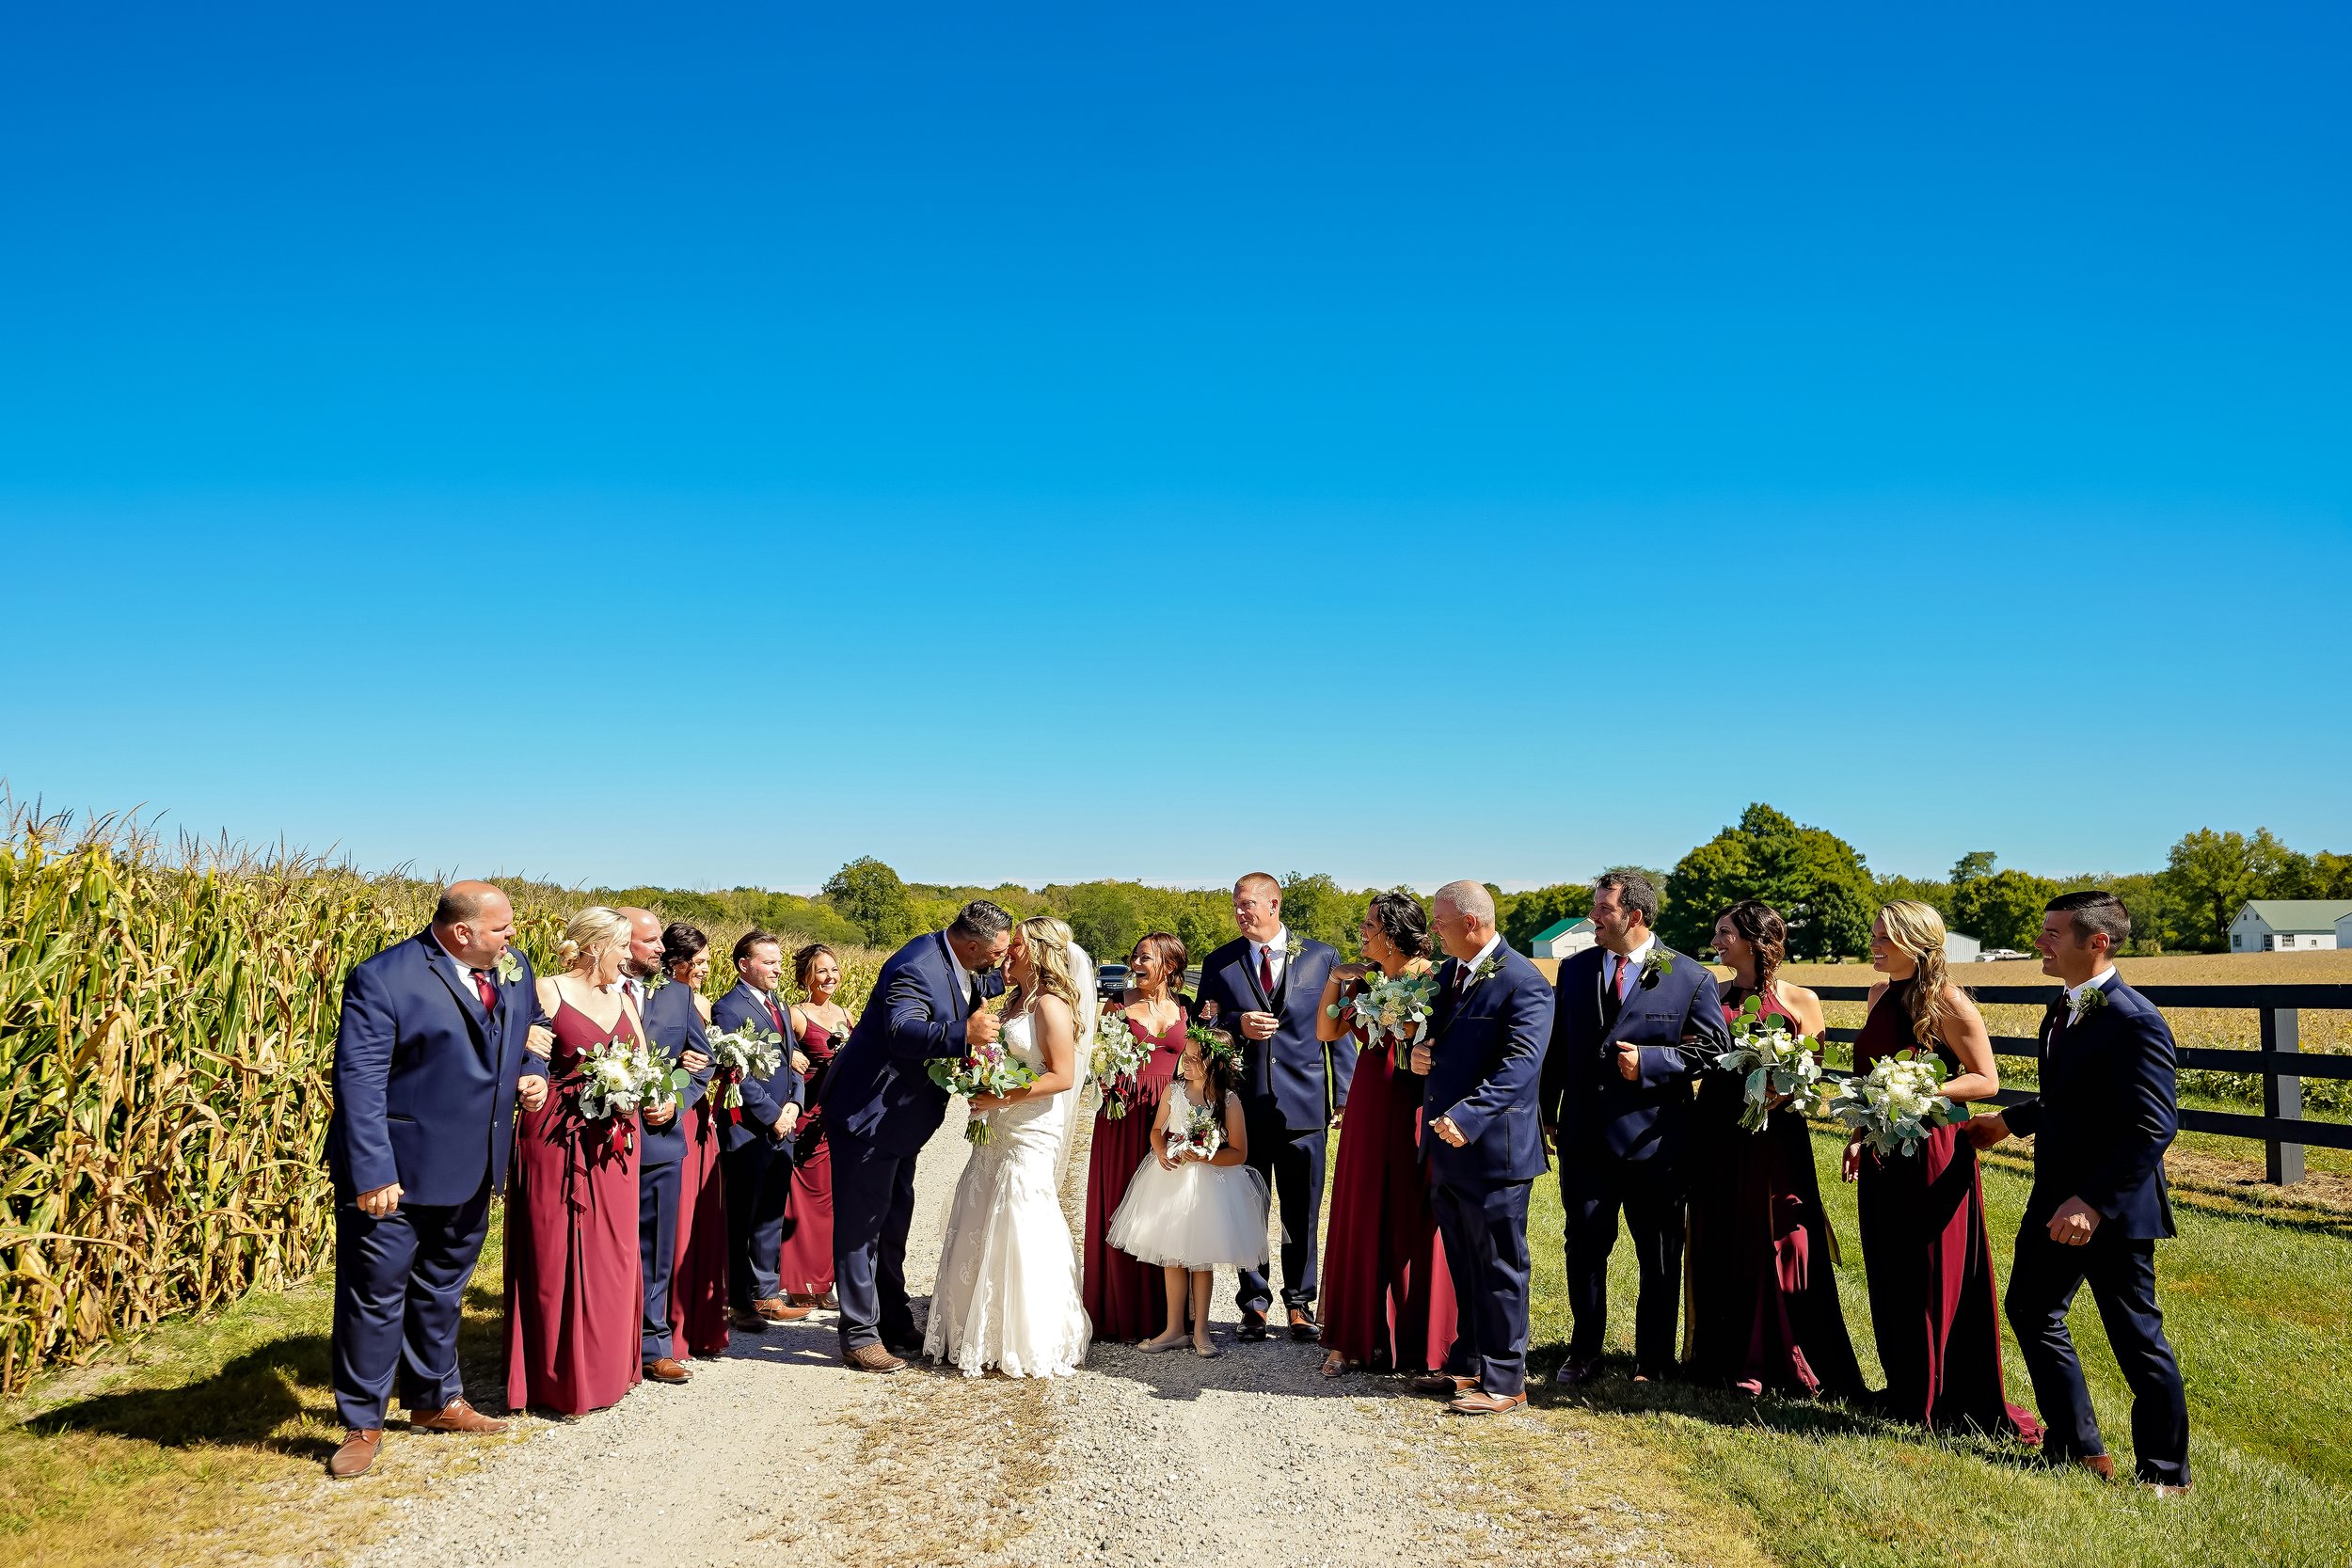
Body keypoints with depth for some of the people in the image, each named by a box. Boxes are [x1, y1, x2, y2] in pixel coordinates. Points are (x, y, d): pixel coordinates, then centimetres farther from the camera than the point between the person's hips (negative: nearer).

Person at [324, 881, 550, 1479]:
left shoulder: (513, 969, 3)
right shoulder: (383, 980, -18)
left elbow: (528, 1034, 20)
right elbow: (358, 1081, -21)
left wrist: (534, 1074, -3)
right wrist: (373, 1174, -25)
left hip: (472, 1170, 7)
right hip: (396, 1172, -7)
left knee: (442, 1288, 22)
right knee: (375, 1295, 4)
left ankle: (436, 1399, 38)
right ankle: (362, 1425, 19)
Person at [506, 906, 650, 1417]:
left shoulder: (623, 998, 12)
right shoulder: (547, 992, -6)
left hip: (615, 1140, 6)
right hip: (557, 1139, -6)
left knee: (612, 1254, 10)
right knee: (558, 1256, 1)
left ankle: (608, 1367, 22)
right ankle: (559, 1379, 12)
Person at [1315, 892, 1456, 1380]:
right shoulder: (1365, 979, 7)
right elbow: (1327, 1032, 9)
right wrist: (1335, 981, -1)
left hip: (1416, 1110, -5)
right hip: (1369, 1108, 5)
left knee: (1414, 1223, 3)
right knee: (1361, 1220, 9)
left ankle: (1417, 1340, 17)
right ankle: (1355, 1337, 19)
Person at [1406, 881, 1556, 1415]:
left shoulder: (1523, 984, -15)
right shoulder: (1447, 974, 12)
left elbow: (1519, 1066, -24)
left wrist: (1466, 1117, -34)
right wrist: (1419, 1055, 0)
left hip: (1493, 1149, -8)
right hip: (1446, 1149, 8)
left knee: (1499, 1268, 3)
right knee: (1463, 1266, 18)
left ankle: (1504, 1381, 14)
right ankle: (1469, 1364, 31)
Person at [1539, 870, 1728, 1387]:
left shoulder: (1690, 977, -4)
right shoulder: (1574, 970, 7)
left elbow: (1712, 1048, -5)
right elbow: (1557, 1047, 12)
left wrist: (1649, 1062, -16)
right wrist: (1548, 1112, 9)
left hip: (1653, 1139, -3)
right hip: (1584, 1137, 3)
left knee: (1660, 1257, 9)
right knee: (1584, 1246, 8)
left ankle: (1652, 1362, 23)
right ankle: (1584, 1353, 23)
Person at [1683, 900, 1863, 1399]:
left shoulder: (1799, 1000, -1)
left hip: (1773, 1134, -4)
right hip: (1716, 1132, 4)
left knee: (1777, 1245, 1)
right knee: (1720, 1245, 9)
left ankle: (1786, 1362, 14)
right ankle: (1727, 1355, 21)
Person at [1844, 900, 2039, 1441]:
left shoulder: (1948, 1002, -14)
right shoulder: (1880, 995, 8)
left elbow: (1987, 1081, -11)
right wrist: (1859, 1134, 11)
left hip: (1933, 1153, -7)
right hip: (1883, 1154, 7)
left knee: (1937, 1279, 3)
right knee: (1889, 1275, 14)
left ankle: (1948, 1401, 16)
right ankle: (1906, 1391, 28)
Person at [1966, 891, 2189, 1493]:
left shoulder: (2134, 1022, -21)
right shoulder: (2065, 1009, 8)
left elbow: (2155, 1126, -26)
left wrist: (2094, 1202, -29)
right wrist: (2011, 1120, 27)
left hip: (2112, 1212, -10)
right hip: (2056, 1202, 10)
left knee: (2137, 1339, 4)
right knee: (2031, 1311, 17)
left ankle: (2165, 1475, 21)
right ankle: (2078, 1449, 30)